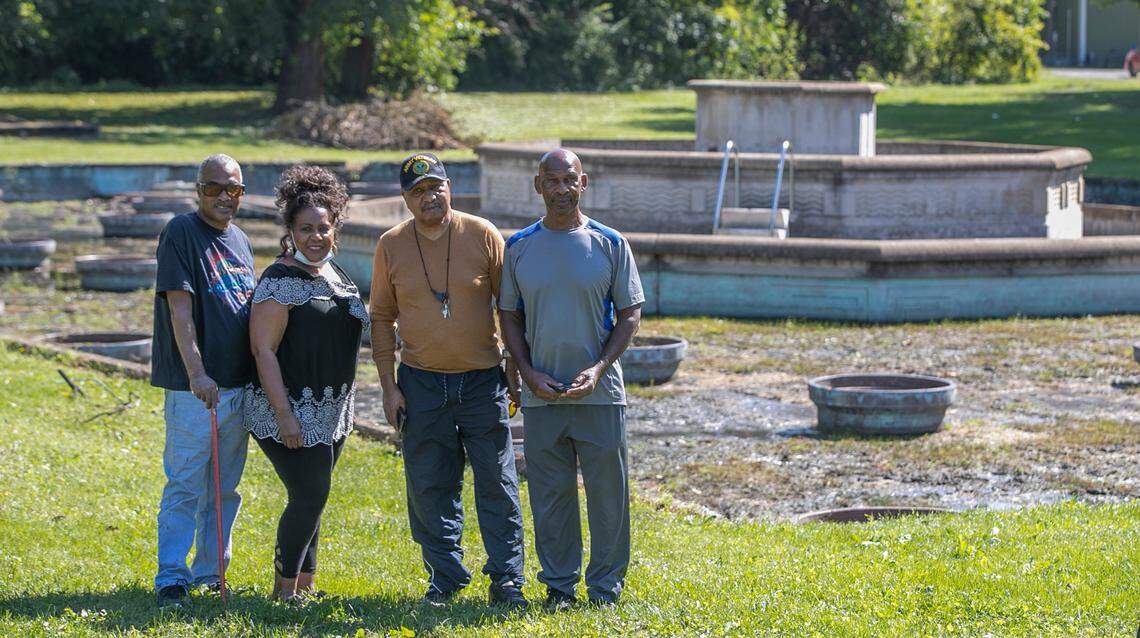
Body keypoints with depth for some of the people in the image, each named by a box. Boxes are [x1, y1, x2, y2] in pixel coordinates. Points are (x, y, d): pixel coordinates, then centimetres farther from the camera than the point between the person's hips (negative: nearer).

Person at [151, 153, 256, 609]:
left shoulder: (239, 240, 15)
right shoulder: (181, 233, -8)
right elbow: (179, 307, -16)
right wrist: (197, 373, -24)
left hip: (239, 384, 7)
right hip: (196, 386, -7)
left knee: (226, 486, 12)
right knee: (186, 485, -7)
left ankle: (210, 572, 21)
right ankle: (171, 579, -3)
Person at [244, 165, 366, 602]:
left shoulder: (335, 275, 11)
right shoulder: (279, 281, -13)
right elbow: (264, 351, -17)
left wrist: (344, 406, 22)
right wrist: (284, 415, -21)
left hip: (331, 413, 8)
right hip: (290, 411, -8)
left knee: (310, 496, 11)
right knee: (310, 495, -10)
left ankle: (304, 583, 19)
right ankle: (285, 586, 1)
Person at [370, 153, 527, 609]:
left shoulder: (482, 236, -4)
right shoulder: (391, 246, 1)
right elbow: (382, 317, 8)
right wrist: (388, 385, 3)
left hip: (483, 381, -1)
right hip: (421, 383, 2)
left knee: (497, 483, 0)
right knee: (429, 487, 4)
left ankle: (506, 580, 7)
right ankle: (445, 578, 16)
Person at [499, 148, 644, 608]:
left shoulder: (610, 245, 1)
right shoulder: (519, 247, 4)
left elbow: (630, 314, 2)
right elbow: (509, 316, 9)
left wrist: (599, 368, -11)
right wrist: (529, 373, -5)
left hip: (599, 392, -1)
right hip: (541, 394, 1)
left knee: (607, 491, 2)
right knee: (550, 493, 5)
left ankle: (605, 586, 13)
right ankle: (559, 584, 17)